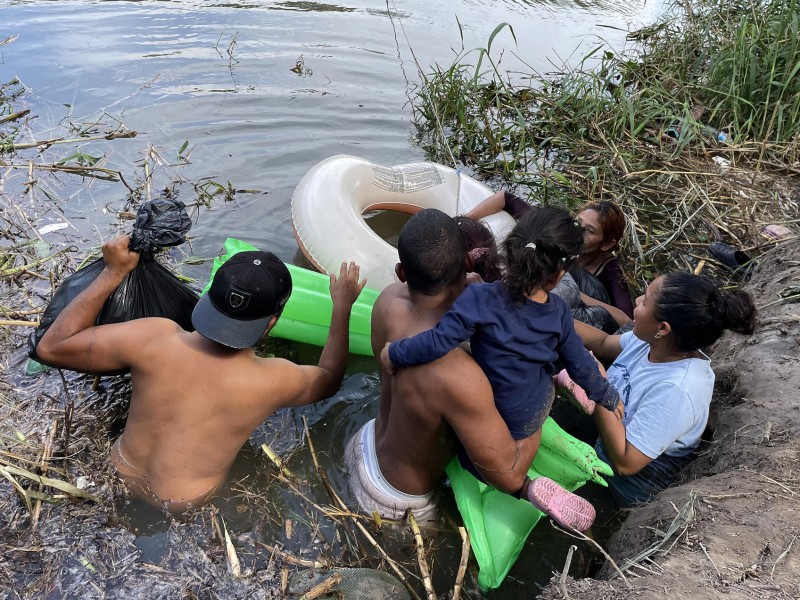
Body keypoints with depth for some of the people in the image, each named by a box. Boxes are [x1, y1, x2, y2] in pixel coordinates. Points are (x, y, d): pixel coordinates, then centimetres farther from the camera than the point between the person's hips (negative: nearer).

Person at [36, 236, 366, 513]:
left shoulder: (154, 339, -28)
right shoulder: (274, 381, -29)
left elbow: (51, 347, -14)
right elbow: (329, 379, -4)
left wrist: (112, 273, -14)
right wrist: (342, 308, 3)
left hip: (120, 473, 3)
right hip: (181, 507, -2)